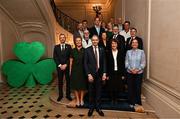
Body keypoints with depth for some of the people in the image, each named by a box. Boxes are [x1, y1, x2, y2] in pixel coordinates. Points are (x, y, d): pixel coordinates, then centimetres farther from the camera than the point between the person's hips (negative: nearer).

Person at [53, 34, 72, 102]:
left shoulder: (68, 46, 4)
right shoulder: (56, 47, 7)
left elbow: (70, 57, -2)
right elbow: (55, 57, 0)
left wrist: (66, 65, -12)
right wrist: (60, 65, -10)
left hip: (67, 66, 0)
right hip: (59, 67, 1)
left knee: (68, 81, 6)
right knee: (60, 81, 8)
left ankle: (68, 95, 17)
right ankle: (60, 95, 20)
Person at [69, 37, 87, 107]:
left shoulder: (84, 50, -1)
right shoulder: (73, 51, 3)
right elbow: (71, 61, 4)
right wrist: (70, 71, 0)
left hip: (82, 70, -1)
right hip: (75, 70, 1)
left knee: (82, 85, 9)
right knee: (76, 85, 8)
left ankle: (81, 99, 26)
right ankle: (77, 99, 24)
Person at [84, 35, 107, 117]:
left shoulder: (102, 50, 4)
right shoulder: (87, 50, -3)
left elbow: (104, 62, 5)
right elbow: (85, 63, -6)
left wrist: (104, 73, -4)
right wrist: (88, 74, -13)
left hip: (99, 74, 2)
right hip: (91, 74, -2)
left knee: (98, 92, 12)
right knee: (91, 92, 12)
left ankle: (98, 107, 28)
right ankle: (91, 107, 29)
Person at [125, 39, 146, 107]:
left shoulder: (141, 52, 1)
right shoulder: (128, 52, 6)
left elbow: (143, 63, -3)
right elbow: (126, 62, 3)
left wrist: (137, 70, -14)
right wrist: (131, 69, -11)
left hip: (139, 73, -1)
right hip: (130, 73, 1)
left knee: (138, 87, 2)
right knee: (130, 87, 5)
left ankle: (138, 102, 20)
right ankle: (131, 102, 20)